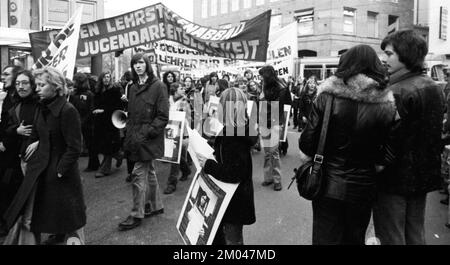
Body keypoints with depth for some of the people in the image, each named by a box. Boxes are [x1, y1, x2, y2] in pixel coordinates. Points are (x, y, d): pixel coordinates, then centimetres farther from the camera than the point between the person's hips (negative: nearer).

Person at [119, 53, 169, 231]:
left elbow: (163, 117, -13)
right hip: (135, 139, 7)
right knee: (149, 172, 17)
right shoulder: (133, 88, 13)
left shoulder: (158, 86, -9)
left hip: (148, 139, -7)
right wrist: (128, 137, 9)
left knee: (140, 175, -5)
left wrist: (146, 134, -19)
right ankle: (156, 205, 30)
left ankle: (137, 215, 5)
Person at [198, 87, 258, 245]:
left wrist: (208, 165, -23)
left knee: (232, 239, 10)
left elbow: (234, 173, -30)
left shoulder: (234, 136, -27)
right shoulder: (240, 128, 3)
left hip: (234, 199, -9)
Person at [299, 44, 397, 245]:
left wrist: (309, 162, 8)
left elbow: (308, 141, -11)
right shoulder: (386, 104, -9)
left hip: (328, 185, -1)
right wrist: (372, 166, 12)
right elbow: (387, 155, -7)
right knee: (355, 238, 20)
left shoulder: (327, 97, -12)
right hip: (363, 188, 2)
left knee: (325, 238, 12)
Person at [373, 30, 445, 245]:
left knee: (391, 237, 5)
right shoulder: (434, 88, 7)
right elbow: (437, 133, 16)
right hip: (423, 176, 9)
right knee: (416, 235, 20)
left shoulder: (397, 92, -21)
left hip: (396, 178, -8)